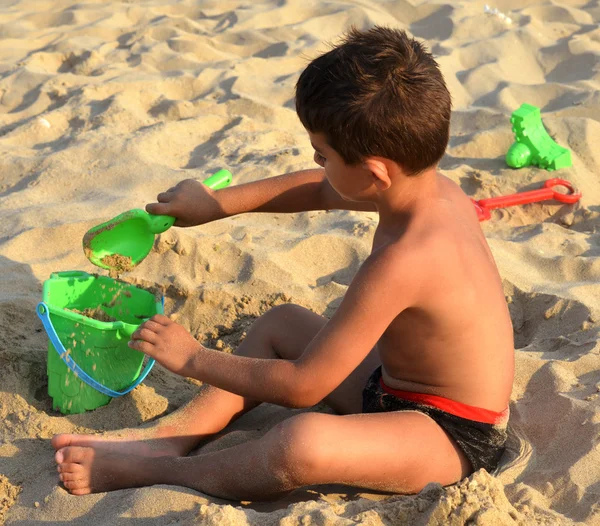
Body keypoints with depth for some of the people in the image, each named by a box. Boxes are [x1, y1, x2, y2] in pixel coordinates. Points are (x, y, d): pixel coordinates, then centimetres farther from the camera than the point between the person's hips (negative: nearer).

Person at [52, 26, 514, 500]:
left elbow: (301, 386, -26)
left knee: (303, 442, -37)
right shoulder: (428, 185, -6)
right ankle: (176, 431, 10)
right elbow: (319, 190, 16)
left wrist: (193, 358, -14)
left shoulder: (402, 260, -33)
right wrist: (218, 204, 17)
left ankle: (152, 470, -13)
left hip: (453, 438, -10)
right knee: (282, 323, 20)